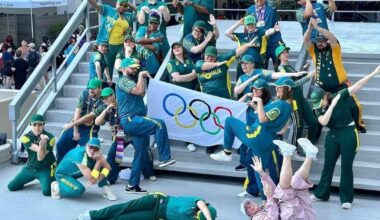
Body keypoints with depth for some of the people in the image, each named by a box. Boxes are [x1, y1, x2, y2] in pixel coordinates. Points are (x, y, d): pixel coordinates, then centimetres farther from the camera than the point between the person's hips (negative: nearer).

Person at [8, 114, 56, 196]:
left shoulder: (50, 137, -18)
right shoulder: (26, 137, -11)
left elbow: (40, 157, -24)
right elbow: (38, 149, -25)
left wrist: (43, 144, -41)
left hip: (46, 168, -4)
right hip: (30, 168, 4)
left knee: (47, 191, -26)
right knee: (11, 186, 5)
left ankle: (53, 180, 11)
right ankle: (34, 177, 28)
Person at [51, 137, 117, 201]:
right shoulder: (79, 154, -37)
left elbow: (107, 167, -10)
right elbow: (92, 179, -37)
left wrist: (98, 179, -24)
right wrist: (98, 161, -35)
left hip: (76, 172, 6)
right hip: (63, 175, -6)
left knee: (101, 164, -12)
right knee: (79, 190, -34)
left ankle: (105, 190, -2)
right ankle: (57, 187, -8)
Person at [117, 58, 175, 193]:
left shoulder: (131, 81, 27)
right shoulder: (123, 81, -4)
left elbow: (142, 93, 20)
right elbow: (139, 91, -20)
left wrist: (144, 78, 14)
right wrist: (141, 75, -8)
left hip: (134, 122, 10)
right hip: (130, 120, -10)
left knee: (141, 153, 9)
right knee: (159, 124, -27)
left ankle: (132, 186, 14)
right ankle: (164, 159, -28)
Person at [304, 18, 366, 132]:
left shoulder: (334, 49, -8)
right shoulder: (314, 50, 0)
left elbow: (332, 38, -27)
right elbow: (305, 40, -14)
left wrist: (317, 27, -35)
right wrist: (310, 28, -31)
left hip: (340, 86, -3)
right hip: (322, 88, 3)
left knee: (354, 107, -8)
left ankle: (358, 124, 20)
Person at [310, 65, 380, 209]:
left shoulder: (339, 96, -14)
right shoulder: (319, 109, -3)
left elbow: (357, 85, -19)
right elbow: (323, 122, -22)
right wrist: (332, 105, -25)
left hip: (348, 134, -5)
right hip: (332, 135, 5)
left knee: (346, 166, -2)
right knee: (328, 165, 12)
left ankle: (346, 199, 6)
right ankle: (321, 194, 25)